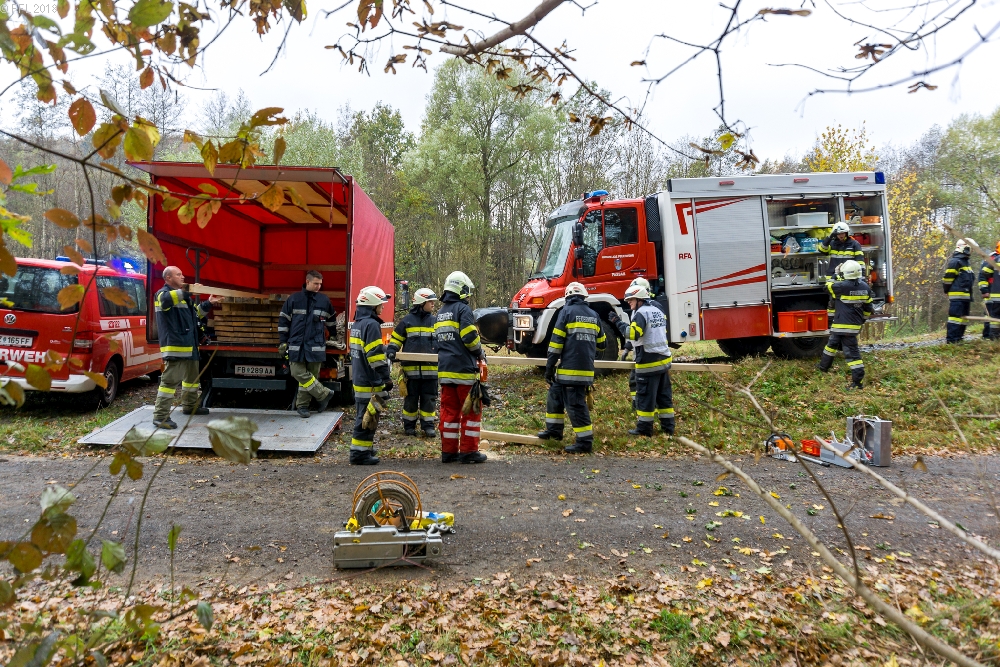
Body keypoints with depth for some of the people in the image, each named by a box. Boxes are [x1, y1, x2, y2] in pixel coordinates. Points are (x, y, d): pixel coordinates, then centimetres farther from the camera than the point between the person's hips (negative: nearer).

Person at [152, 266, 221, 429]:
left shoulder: (184, 296, 21)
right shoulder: (163, 294, -7)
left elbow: (196, 312, 29)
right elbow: (166, 299, -33)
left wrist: (208, 304, 14)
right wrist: (187, 291, -42)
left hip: (189, 344, 10)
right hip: (174, 345, -10)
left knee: (192, 376, 23)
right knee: (170, 379, -14)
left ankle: (189, 405, 40)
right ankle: (160, 416, -13)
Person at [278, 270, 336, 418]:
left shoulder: (324, 300, 7)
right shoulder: (294, 299, 3)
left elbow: (332, 320, 22)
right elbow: (283, 320, 6)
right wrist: (283, 342, 2)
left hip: (316, 346, 1)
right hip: (296, 345, -1)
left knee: (310, 375, 2)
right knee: (298, 373, -10)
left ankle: (302, 405, 13)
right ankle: (324, 394, 2)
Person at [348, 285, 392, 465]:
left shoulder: (357, 324, 15)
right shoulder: (371, 324, -15)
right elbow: (376, 356, -21)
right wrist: (386, 378, -17)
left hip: (359, 380, 10)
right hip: (370, 383, -10)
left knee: (363, 416, 17)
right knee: (366, 418, -4)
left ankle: (365, 449, 26)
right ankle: (360, 453, 0)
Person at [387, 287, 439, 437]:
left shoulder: (435, 322, 9)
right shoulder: (407, 321, 2)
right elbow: (395, 339, 8)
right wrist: (391, 352, -8)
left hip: (430, 368, 2)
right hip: (411, 367, -2)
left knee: (429, 398, 6)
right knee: (411, 398, 7)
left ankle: (428, 425, 15)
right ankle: (409, 425, 19)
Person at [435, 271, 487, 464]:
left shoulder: (440, 313, 17)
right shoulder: (463, 309, -9)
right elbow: (470, 337, -17)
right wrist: (480, 353, 0)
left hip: (445, 369, 8)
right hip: (464, 369, -8)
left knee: (449, 410, 11)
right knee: (471, 410, 1)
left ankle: (448, 451, 14)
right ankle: (468, 451, 3)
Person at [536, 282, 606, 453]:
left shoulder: (567, 311, -3)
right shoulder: (593, 315, 14)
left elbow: (556, 341, -9)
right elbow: (601, 344, 20)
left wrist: (549, 367, -5)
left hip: (570, 369, -7)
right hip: (587, 368, 7)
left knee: (575, 404, -3)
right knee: (555, 394, 22)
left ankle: (585, 442, -1)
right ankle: (554, 430, 31)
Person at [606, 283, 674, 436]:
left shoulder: (641, 313, -13)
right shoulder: (658, 311, 16)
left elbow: (633, 334, -24)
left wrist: (617, 322, -18)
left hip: (648, 363, -9)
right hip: (664, 360, 9)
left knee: (645, 396, -1)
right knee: (664, 395, 12)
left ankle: (644, 428, 4)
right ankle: (668, 426, 17)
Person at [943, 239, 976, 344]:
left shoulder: (965, 262, 22)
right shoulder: (955, 261, -10)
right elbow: (947, 278, -14)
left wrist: (970, 295, 23)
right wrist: (947, 291, -8)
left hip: (965, 295, 10)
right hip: (957, 295, -10)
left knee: (963, 317, 12)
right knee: (955, 316, -13)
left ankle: (958, 337, 18)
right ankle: (951, 339, -14)